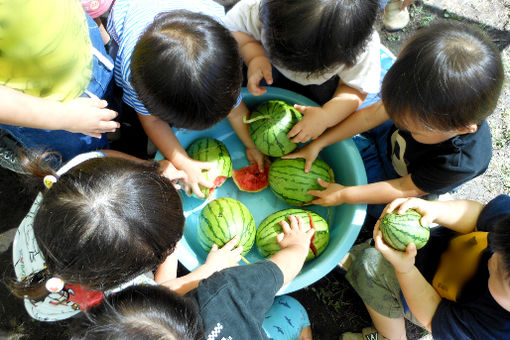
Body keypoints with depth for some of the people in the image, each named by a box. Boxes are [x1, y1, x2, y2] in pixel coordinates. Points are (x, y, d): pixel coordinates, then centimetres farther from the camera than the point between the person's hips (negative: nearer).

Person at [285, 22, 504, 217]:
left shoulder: (461, 163, -43)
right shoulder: (425, 97, -34)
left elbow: (404, 189, -30)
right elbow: (370, 116, -22)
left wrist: (344, 195, -25)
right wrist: (318, 144, -22)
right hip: (391, 138, 3)